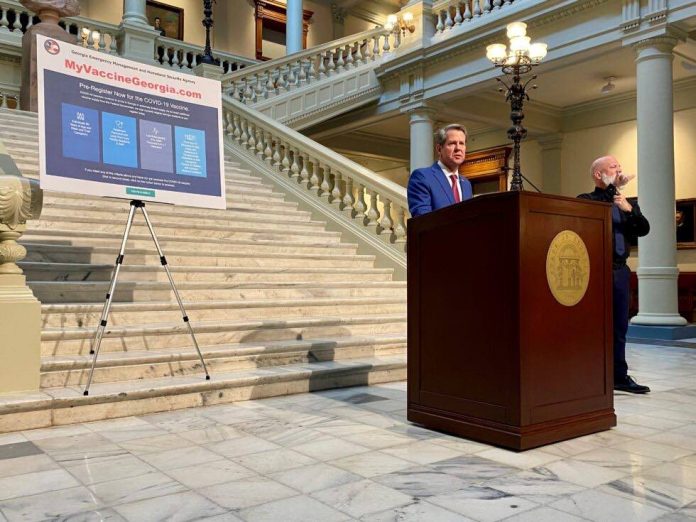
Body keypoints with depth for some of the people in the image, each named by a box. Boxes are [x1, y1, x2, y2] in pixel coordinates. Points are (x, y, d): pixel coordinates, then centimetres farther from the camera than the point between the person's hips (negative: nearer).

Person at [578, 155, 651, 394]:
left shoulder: (626, 203, 17)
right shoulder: (586, 200, 0)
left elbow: (644, 230, 6)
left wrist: (629, 210, -10)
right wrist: (613, 188, -15)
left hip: (620, 270, 6)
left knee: (619, 326, 11)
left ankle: (619, 376, 19)